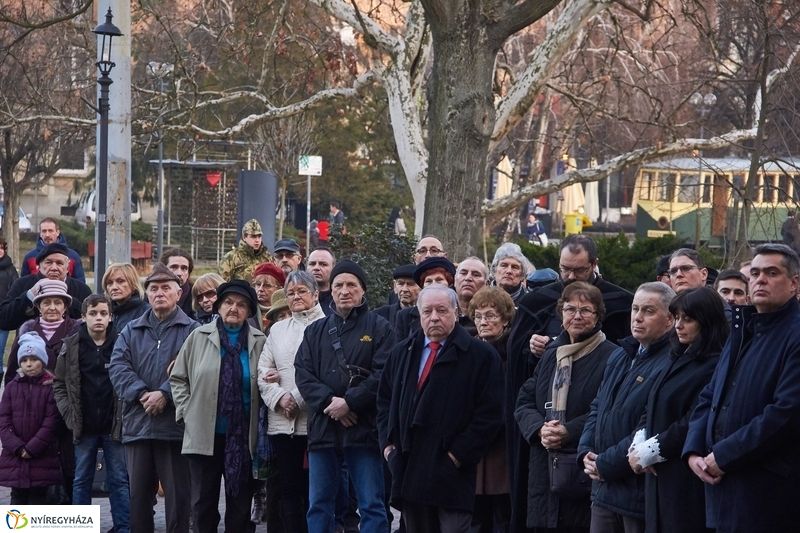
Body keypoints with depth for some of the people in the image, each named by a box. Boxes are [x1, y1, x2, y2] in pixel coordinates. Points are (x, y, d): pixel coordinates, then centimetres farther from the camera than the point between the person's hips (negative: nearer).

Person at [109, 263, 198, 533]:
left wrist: (165, 394, -21)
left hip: (175, 426, -4)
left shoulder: (191, 330, 3)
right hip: (137, 424, 4)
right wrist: (141, 393, -14)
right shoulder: (131, 331, 15)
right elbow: (118, 367, 1)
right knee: (138, 493, 9)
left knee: (177, 495, -1)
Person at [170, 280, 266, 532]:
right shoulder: (199, 337, 3)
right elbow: (178, 378, 7)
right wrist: (186, 412, 0)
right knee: (203, 502, 4)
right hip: (204, 435, -1)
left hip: (243, 437, 1)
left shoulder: (259, 342, 5)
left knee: (240, 505, 7)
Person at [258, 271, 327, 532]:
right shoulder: (278, 330, 19)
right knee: (288, 488, 4)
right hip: (282, 421, 5)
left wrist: (298, 398, -13)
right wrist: (280, 398, -6)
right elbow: (263, 371, 12)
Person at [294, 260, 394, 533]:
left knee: (371, 505, -3)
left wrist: (349, 402, -15)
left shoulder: (379, 328, 3)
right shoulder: (315, 331, 15)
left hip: (363, 428, -4)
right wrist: (328, 402, -12)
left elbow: (383, 375, -8)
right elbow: (303, 374, 4)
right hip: (323, 428, 4)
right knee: (319, 505, 7)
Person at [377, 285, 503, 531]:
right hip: (408, 472, 5)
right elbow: (384, 400, 25)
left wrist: (459, 454, -12)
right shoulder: (402, 353, 16)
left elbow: (489, 413, -7)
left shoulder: (481, 355, -2)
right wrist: (388, 443, 10)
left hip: (452, 474, -5)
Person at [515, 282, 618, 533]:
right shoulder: (551, 354, 17)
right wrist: (540, 429, -6)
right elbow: (524, 403, 14)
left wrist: (568, 432, -19)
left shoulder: (612, 357, -5)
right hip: (545, 472, 6)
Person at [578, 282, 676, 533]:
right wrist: (586, 451, 3)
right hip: (604, 490, 8)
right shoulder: (619, 358, 16)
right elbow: (597, 408, 20)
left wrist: (605, 464, -15)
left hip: (640, 492, -8)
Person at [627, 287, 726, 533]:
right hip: (660, 477, 8)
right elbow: (653, 410, 18)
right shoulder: (679, 360, 16)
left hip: (689, 482, -8)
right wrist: (638, 445, 0)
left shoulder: (713, 367, -13)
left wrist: (649, 452, -11)